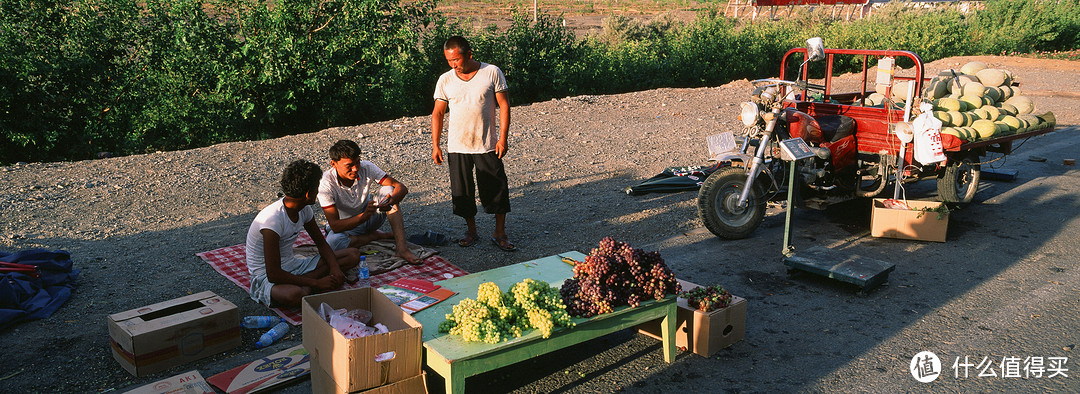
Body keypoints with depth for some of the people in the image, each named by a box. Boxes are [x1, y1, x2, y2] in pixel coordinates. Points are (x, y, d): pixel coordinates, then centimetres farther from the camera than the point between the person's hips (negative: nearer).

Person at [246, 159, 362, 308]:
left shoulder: (304, 210, -3)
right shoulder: (273, 219, -28)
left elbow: (321, 243, 10)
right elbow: (273, 275, -30)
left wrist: (335, 268, -11)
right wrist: (316, 283, -26)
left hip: (292, 265, 9)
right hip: (265, 276, -9)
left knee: (353, 255, -4)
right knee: (294, 295, -45)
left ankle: (304, 287, -14)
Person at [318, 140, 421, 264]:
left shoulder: (366, 167, -19)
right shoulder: (326, 183, -27)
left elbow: (401, 187, -20)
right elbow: (335, 226, -31)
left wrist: (391, 201, -43)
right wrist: (364, 215, -46)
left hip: (369, 218, 3)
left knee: (389, 191, -22)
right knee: (333, 241, -37)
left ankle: (401, 248, -29)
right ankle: (379, 235, -11)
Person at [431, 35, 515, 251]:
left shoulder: (492, 72, -5)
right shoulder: (445, 80, 1)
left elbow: (504, 105, -2)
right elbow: (437, 113, 7)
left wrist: (503, 138, -9)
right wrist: (435, 146, 2)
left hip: (487, 145, -2)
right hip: (457, 147, 2)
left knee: (498, 189, 1)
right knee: (462, 191, 9)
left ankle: (500, 234, 15)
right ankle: (471, 231, 27)